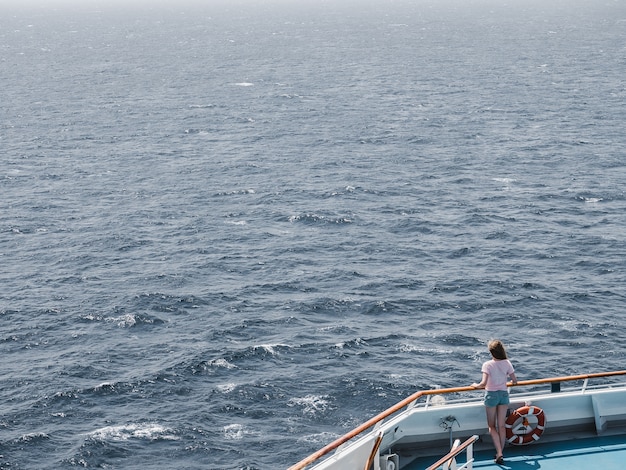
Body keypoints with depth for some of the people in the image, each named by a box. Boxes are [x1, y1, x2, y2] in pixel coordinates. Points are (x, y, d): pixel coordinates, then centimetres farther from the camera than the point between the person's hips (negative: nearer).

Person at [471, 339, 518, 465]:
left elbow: (483, 383, -25)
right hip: (504, 394, 3)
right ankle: (500, 453, 18)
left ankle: (499, 453, -5)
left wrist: (476, 385, -4)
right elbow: (514, 380, -3)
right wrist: (513, 381, 21)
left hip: (491, 395, -3)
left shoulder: (487, 365, -17)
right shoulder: (507, 363, -7)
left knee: (492, 426, 8)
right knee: (501, 426, 12)